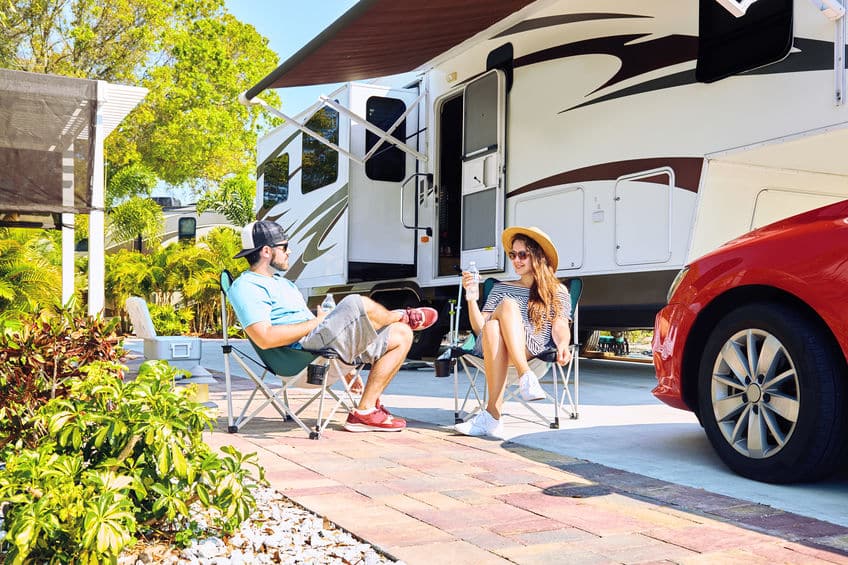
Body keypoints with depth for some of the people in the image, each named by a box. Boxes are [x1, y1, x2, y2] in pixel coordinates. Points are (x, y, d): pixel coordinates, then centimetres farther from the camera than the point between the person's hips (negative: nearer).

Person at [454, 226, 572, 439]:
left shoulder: (557, 291, 21)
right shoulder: (501, 288, 29)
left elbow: (560, 327, 5)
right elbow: (479, 328, 17)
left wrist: (562, 345, -18)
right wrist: (470, 295, 3)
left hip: (532, 350, -2)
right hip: (490, 347, 2)